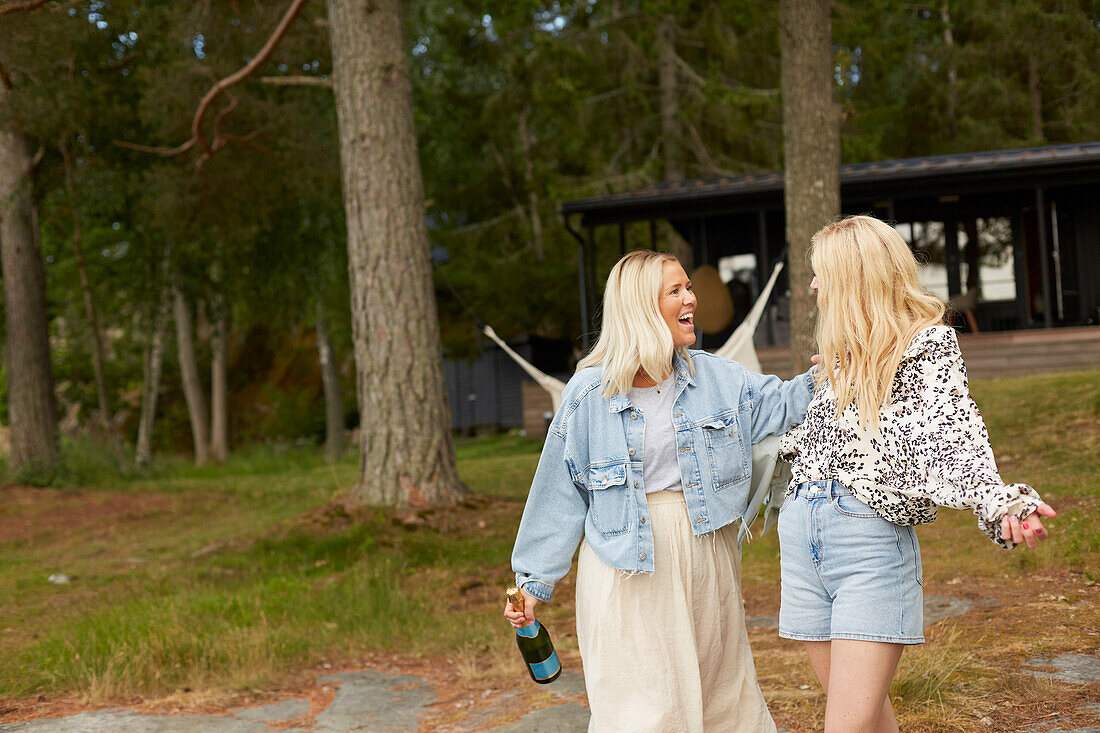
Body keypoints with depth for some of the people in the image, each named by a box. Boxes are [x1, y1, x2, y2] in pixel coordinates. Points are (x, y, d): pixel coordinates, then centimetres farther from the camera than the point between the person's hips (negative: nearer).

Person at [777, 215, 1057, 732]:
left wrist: (1001, 502, -35)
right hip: (801, 529, 6)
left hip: (871, 534, -6)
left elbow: (953, 433, -18)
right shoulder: (842, 353, 18)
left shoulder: (928, 345, -2)